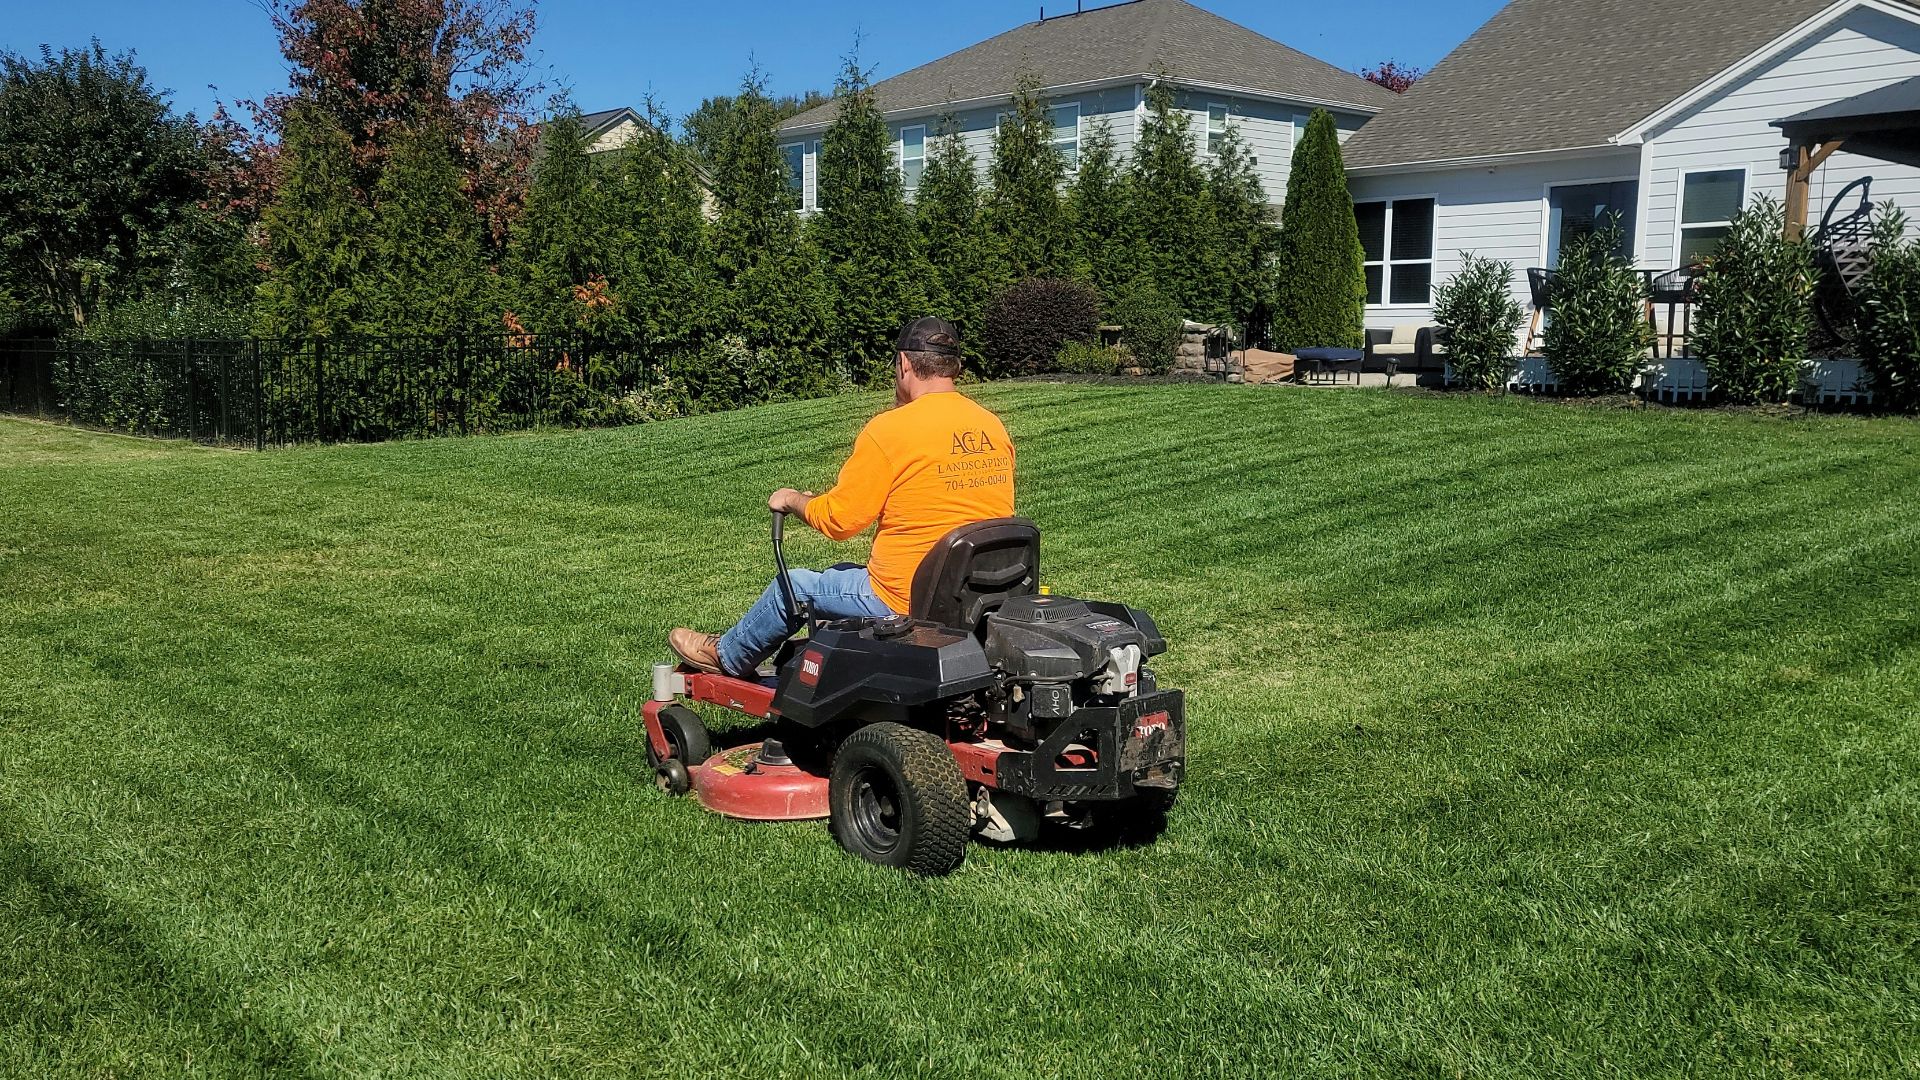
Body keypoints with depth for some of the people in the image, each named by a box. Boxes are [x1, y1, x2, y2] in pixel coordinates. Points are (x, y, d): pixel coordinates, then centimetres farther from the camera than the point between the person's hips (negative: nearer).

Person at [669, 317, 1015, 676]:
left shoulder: (889, 430, -16)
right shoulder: (994, 426, 3)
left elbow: (837, 520, -11)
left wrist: (792, 500, 9)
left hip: (907, 599, -7)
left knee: (794, 586, 17)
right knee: (844, 574, 29)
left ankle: (726, 656, 40)